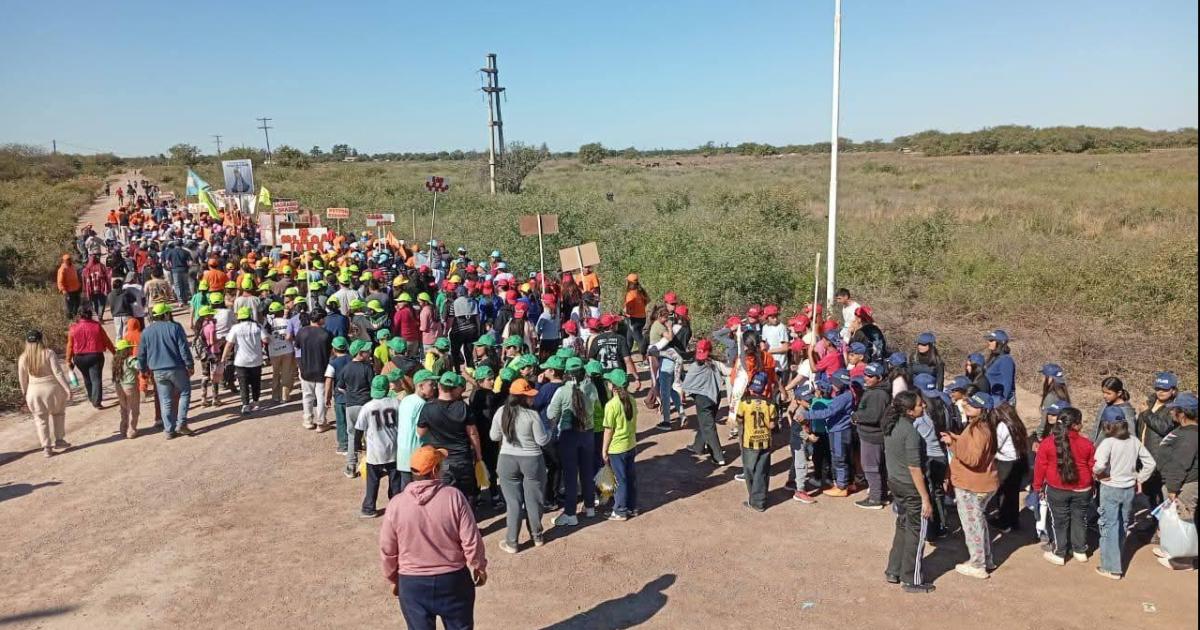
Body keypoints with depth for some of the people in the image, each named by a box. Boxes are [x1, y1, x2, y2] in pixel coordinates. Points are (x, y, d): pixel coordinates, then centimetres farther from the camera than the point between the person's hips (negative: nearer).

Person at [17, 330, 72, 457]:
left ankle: (46, 447, 10)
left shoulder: (23, 358, -1)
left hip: (34, 391, 2)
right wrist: (68, 389, -11)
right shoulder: (49, 353, -12)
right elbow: (58, 373, -15)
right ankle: (58, 440, 19)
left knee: (41, 419, 12)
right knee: (58, 413, 21)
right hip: (52, 388, -2)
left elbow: (22, 379, 6)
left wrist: (25, 394, 19)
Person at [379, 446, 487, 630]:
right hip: (454, 579, -1)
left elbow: (387, 549, -2)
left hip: (412, 582, 1)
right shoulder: (454, 496, -15)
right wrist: (479, 567, 5)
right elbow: (471, 540, -12)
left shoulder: (396, 504, -11)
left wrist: (393, 578, 14)